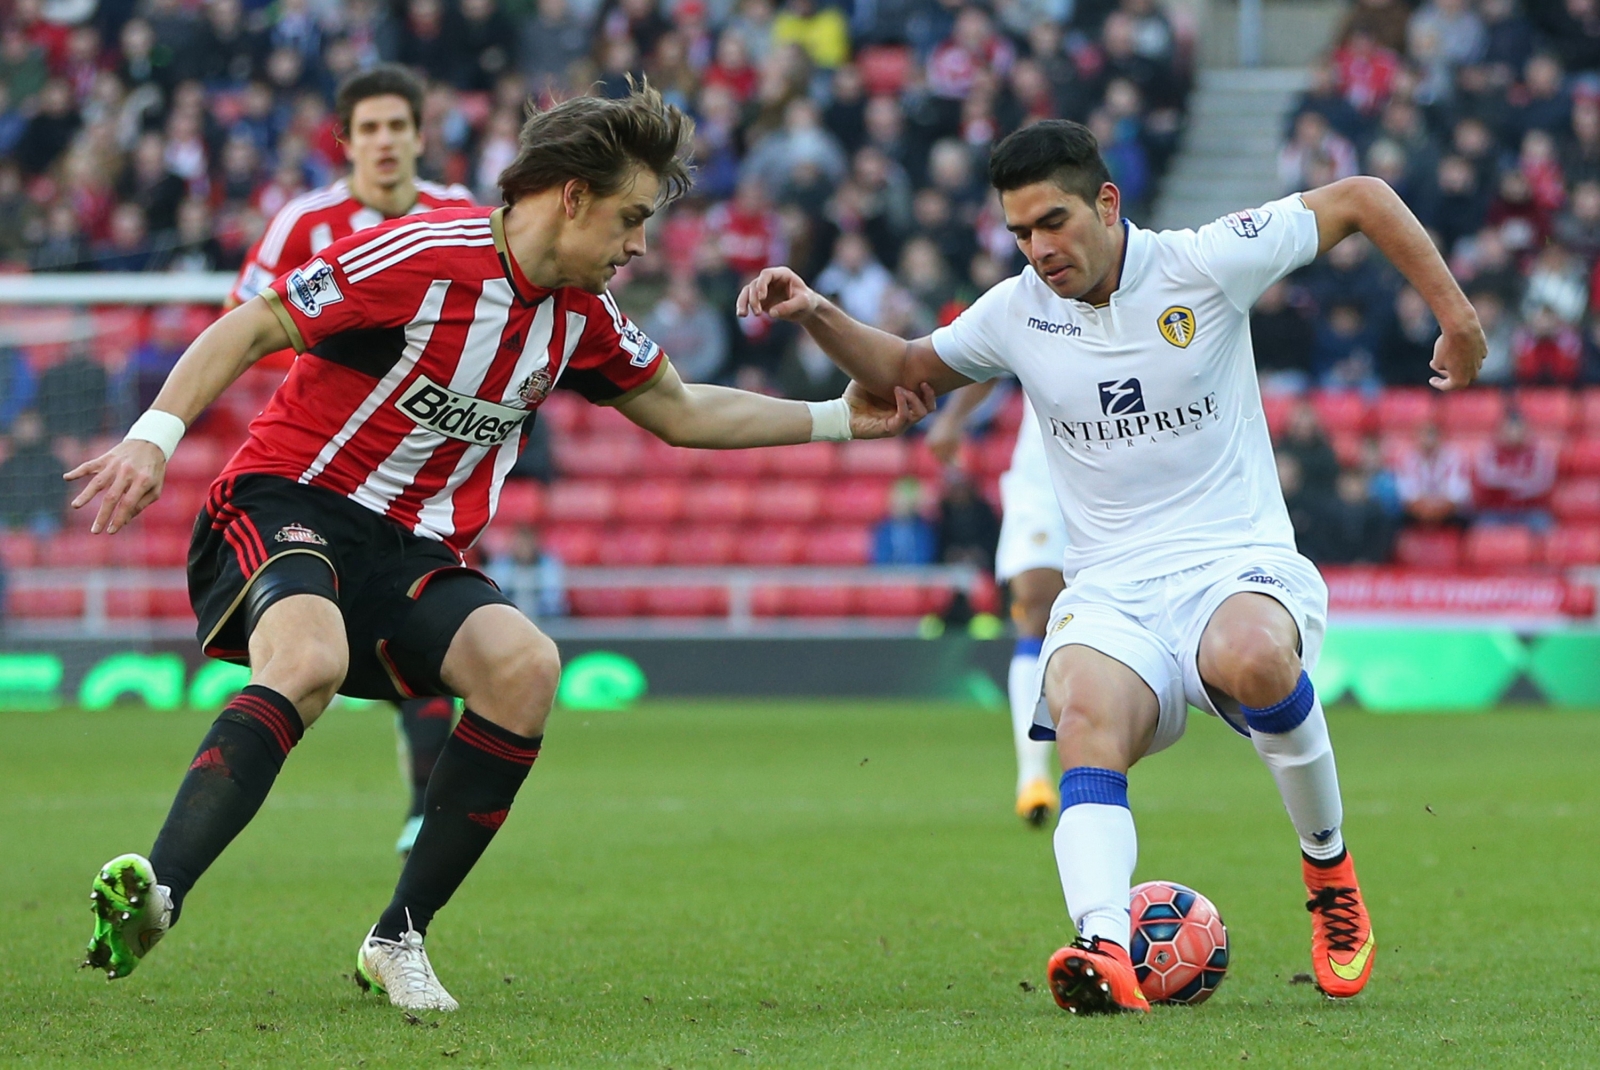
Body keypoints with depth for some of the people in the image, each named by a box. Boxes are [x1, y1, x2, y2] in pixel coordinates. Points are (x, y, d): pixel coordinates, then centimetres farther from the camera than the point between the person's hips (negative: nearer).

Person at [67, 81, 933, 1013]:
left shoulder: (581, 315, 9)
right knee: (310, 662, -38)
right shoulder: (424, 257, -15)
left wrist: (839, 419, 24)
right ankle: (152, 897, -48)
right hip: (285, 505, -7)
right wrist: (155, 437, -25)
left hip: (408, 551, 7)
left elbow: (680, 412, 26)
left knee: (525, 665, -21)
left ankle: (399, 938, -13)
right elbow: (249, 330, -13)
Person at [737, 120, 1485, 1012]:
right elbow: (905, 372, 25)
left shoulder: (1207, 265, -3)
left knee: (1254, 658, -38)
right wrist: (816, 316, 8)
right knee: (1086, 717, -32)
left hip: (1240, 568, -2)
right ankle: (1108, 949, -54)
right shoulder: (1015, 314, 7)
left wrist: (1455, 314, 2)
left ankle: (1330, 869, -10)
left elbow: (1362, 198, 6)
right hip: (1109, 594, 2)